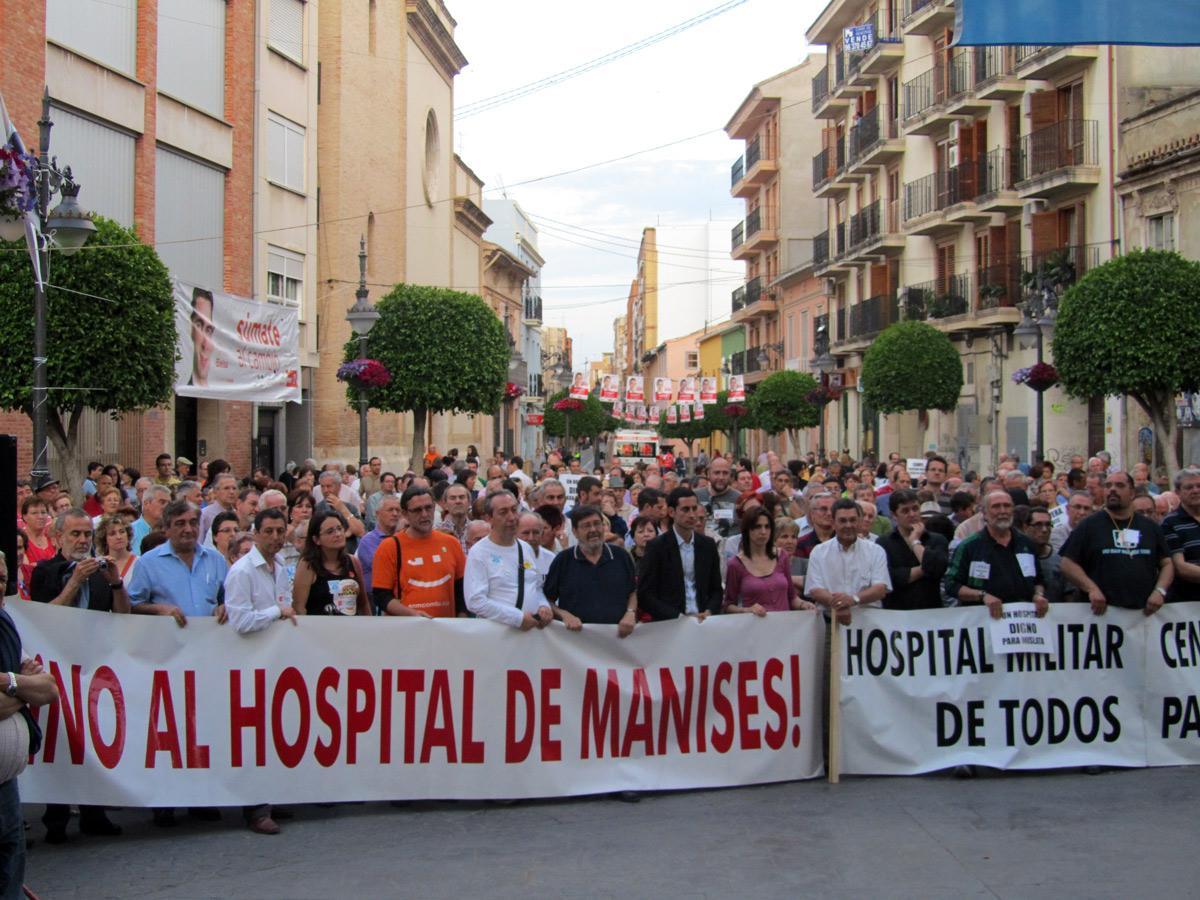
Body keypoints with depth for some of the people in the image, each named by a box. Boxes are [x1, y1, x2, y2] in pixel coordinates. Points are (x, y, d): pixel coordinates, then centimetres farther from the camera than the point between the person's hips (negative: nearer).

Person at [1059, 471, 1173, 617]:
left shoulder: (1150, 528, 14)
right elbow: (1068, 564, 0)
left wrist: (1159, 591, -3)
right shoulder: (1089, 526, 5)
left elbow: (1166, 564, 15)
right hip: (1101, 611, -3)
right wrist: (1091, 588, -14)